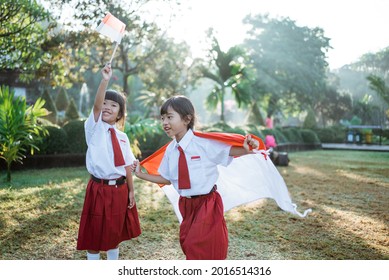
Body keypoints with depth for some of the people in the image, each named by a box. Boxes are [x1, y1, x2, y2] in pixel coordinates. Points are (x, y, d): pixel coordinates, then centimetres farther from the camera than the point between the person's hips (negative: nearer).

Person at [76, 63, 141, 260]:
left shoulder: (122, 137, 7)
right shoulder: (94, 128, -6)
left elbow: (127, 166, 8)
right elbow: (96, 106, -24)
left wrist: (131, 191, 6)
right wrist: (105, 80, -36)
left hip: (120, 189, 5)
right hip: (99, 189, -5)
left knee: (115, 233, 19)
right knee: (95, 235, 6)